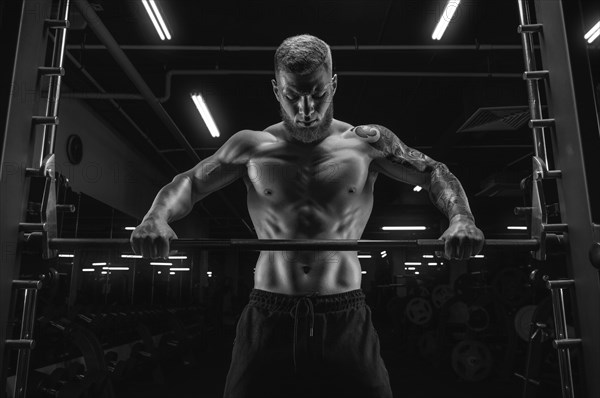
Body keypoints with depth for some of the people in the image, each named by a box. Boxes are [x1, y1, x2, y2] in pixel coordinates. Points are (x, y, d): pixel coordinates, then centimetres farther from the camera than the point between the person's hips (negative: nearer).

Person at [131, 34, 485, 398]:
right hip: (268, 319, 1)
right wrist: (156, 217, -11)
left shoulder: (367, 143, 3)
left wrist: (461, 218, -11)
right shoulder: (251, 147, 5)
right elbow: (190, 182, 11)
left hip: (346, 322, 0)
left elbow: (435, 174, 10)